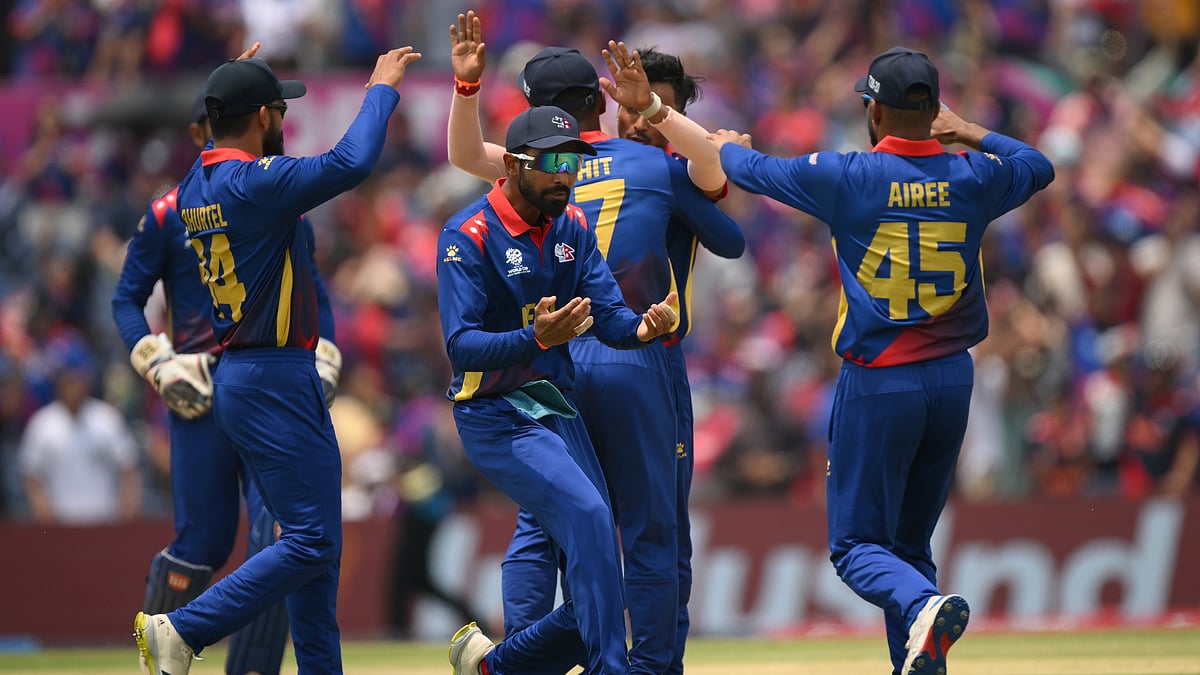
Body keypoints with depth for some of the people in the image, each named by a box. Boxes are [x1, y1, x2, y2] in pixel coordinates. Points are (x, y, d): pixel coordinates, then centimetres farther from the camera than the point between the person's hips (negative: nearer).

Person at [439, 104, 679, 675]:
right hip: (497, 418, -7)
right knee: (588, 514, -29)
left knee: (593, 602, 3)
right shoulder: (469, 236, -14)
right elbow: (461, 346, -23)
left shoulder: (572, 226, 7)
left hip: (558, 410, 7)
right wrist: (537, 338, -39)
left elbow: (608, 315, -1)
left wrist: (643, 327, -24)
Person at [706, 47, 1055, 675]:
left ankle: (922, 604, -29)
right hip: (952, 381, 4)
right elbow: (1039, 165, 22)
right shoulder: (971, 178, 0)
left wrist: (727, 147, 28)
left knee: (857, 542, 1)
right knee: (910, 541, 17)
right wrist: (971, 134, 34)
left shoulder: (845, 177, -10)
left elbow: (753, 170, 6)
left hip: (877, 384, -4)